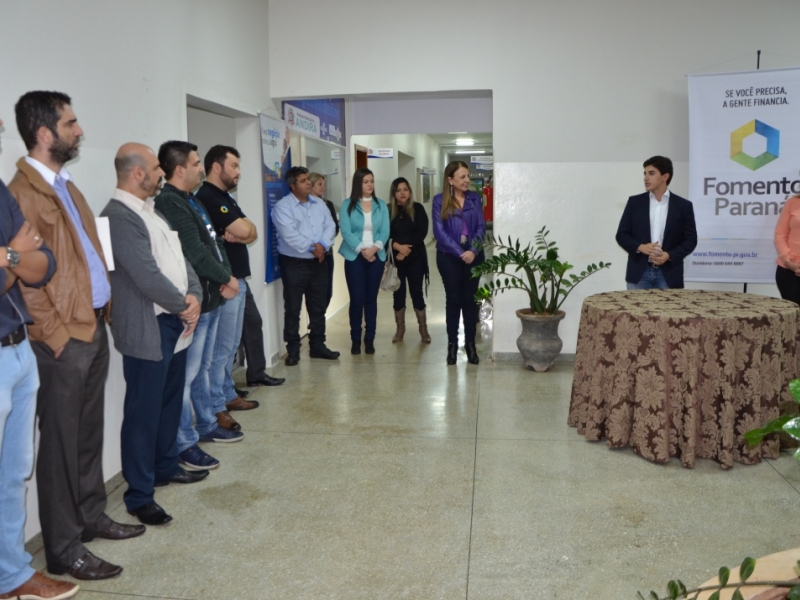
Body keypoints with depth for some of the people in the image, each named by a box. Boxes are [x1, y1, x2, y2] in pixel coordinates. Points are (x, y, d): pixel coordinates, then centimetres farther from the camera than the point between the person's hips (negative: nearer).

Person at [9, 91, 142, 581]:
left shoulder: (67, 186, 16)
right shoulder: (24, 193, -14)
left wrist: (105, 311, 13)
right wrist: (58, 336, -16)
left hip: (95, 327, 9)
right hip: (63, 339, -9)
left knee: (90, 434, 18)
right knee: (61, 443, 2)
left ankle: (91, 516, 33)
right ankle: (64, 550, 14)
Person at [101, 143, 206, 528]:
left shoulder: (152, 209, 13)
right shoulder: (119, 216, -18)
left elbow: (179, 257, 13)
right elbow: (148, 277, -23)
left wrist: (194, 296, -3)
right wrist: (183, 305, -9)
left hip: (175, 322, 9)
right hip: (147, 329, -9)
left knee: (170, 401, 19)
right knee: (143, 411, 0)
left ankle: (166, 466, 36)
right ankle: (139, 495, 11)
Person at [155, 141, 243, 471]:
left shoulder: (191, 201, 15)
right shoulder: (169, 204, -17)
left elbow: (213, 243, 14)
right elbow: (194, 254, -21)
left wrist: (226, 277, -3)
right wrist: (227, 279, -8)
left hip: (210, 298, 11)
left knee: (202, 369, 20)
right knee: (186, 375, -2)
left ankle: (207, 425, 34)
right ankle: (185, 444, 6)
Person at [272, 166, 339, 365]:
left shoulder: (319, 204, 11)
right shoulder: (282, 206, -9)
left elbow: (330, 226, 1)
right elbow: (290, 235, -19)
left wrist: (322, 245, -16)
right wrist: (312, 247, -16)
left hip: (318, 263, 6)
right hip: (294, 263, -5)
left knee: (318, 307, 11)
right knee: (292, 309, 1)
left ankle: (317, 345, 22)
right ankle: (293, 349, 10)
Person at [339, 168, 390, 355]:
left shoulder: (381, 205, 7)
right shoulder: (348, 205, 0)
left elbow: (385, 231, 0)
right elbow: (346, 231, -8)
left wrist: (374, 248, -17)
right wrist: (362, 250, -18)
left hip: (377, 256, 2)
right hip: (354, 257, -2)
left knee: (371, 298, 6)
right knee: (357, 298, -2)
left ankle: (370, 339, 13)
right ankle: (355, 340, 8)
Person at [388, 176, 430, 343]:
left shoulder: (417, 209, 1)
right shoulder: (388, 211, 1)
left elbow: (422, 232, -7)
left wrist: (406, 249, -14)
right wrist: (398, 247, -20)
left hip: (415, 257, -1)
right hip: (395, 258, 1)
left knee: (416, 292, 2)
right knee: (398, 293, 6)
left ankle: (423, 329, 12)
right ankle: (400, 329, 18)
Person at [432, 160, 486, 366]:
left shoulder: (475, 198, 4)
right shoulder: (440, 200, -4)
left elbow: (481, 226, -1)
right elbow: (439, 231, -10)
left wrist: (473, 250, -17)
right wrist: (460, 252, -17)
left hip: (473, 255, 2)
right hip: (449, 257, -2)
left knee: (470, 299, 7)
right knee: (453, 299, 5)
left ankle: (470, 343, 17)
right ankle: (452, 344, 15)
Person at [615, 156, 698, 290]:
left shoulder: (683, 206, 3)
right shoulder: (634, 202, 6)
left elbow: (690, 239, 3)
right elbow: (621, 235, 5)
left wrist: (670, 256, -14)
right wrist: (640, 247, -14)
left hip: (669, 274, 0)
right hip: (639, 273, 1)